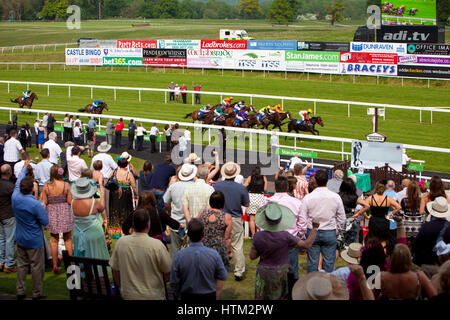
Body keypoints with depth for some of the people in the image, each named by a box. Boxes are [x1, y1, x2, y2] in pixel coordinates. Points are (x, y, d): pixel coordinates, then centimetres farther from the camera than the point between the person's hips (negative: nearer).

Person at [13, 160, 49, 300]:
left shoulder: (15, 198, -10)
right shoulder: (35, 205, -27)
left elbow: (18, 183, 9)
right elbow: (45, 222, -20)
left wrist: (24, 168, 22)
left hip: (20, 238, 6)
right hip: (34, 240, -6)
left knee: (22, 264, 16)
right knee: (36, 266, 6)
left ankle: (21, 291, 21)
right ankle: (37, 293, 15)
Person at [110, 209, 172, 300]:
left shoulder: (121, 242, -9)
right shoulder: (157, 245, -19)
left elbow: (115, 269, 2)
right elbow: (167, 270, -9)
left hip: (128, 295, 3)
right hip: (153, 296, -3)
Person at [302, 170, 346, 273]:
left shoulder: (308, 197, -8)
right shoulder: (336, 197, -4)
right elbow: (342, 219, 3)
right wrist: (337, 231, 17)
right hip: (330, 233, 0)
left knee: (312, 262, 7)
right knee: (329, 262, 5)